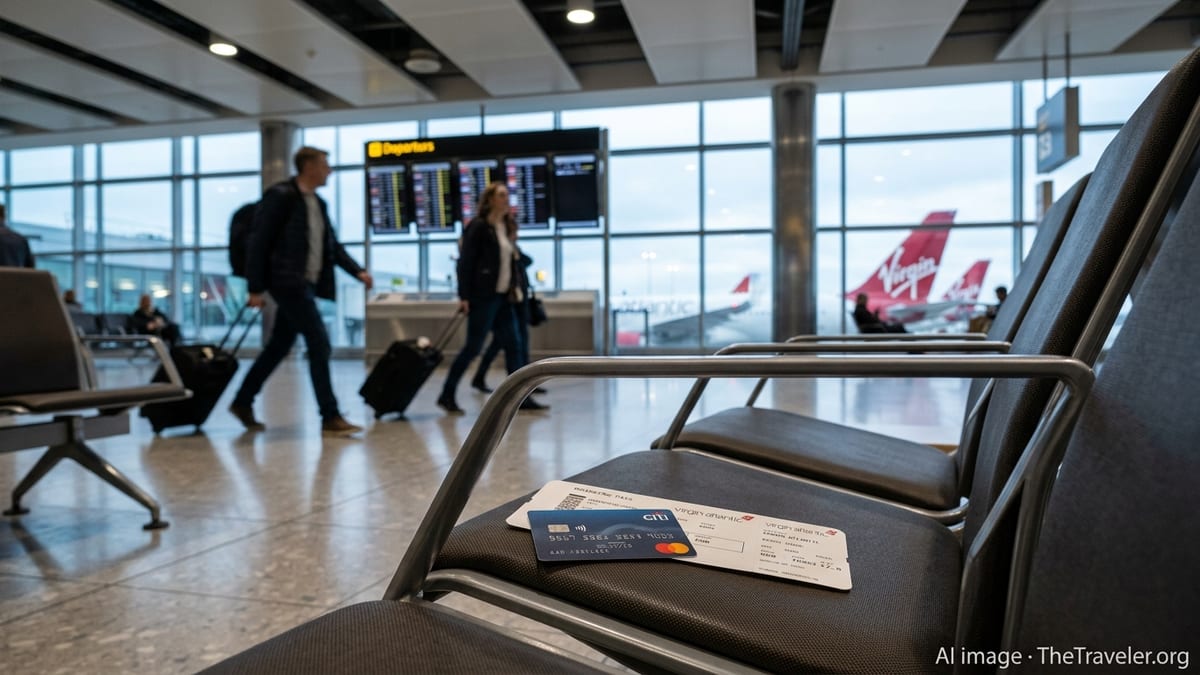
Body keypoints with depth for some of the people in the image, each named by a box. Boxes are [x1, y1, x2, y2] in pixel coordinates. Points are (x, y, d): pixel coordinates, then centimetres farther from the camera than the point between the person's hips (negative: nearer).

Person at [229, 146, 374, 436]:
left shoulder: (318, 203, 15)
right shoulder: (281, 196, -9)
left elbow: (332, 245, 18)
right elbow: (258, 242, -12)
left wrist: (358, 271, 5)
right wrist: (256, 288, -14)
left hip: (306, 284, 9)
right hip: (289, 283, -9)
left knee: (279, 347, 15)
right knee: (319, 344, -11)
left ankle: (242, 402, 30)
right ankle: (330, 417, -6)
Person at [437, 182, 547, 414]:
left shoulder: (507, 226, 14)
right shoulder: (478, 227, -8)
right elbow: (465, 261, -12)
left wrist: (515, 287, 8)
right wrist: (464, 296, -16)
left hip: (502, 296, 8)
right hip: (483, 296, -8)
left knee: (513, 346, 5)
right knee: (473, 347, -3)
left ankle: (520, 397, 10)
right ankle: (446, 395, 10)